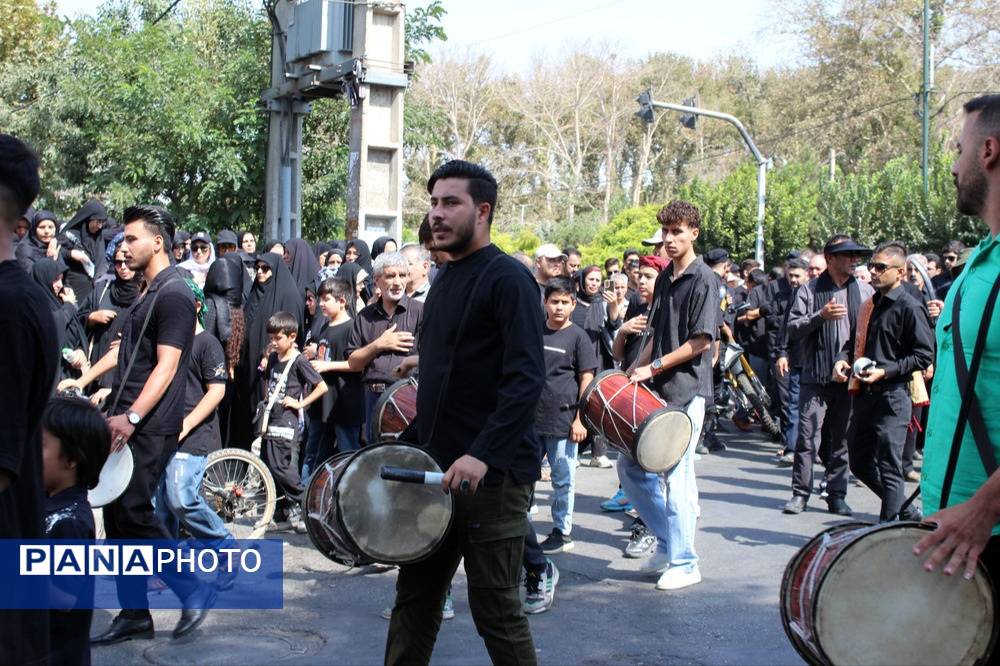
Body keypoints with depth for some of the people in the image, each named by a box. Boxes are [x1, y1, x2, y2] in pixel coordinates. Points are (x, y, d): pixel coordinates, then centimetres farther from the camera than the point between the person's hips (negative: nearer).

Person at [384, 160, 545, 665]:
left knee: (495, 609, 1)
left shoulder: (506, 279, -11)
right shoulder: (444, 280, 15)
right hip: (438, 468, 8)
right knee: (415, 598, 12)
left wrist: (482, 455, -29)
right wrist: (421, 446, 15)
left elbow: (527, 378, -21)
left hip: (492, 473, -8)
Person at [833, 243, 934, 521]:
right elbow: (854, 342, 24)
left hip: (892, 397, -8)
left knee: (889, 469, -3)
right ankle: (906, 512, 30)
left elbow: (925, 355, -12)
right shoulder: (869, 305, 14)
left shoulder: (909, 307, -9)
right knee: (859, 463, 14)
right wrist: (842, 359, 3)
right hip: (863, 394, 8)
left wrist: (885, 371, -19)